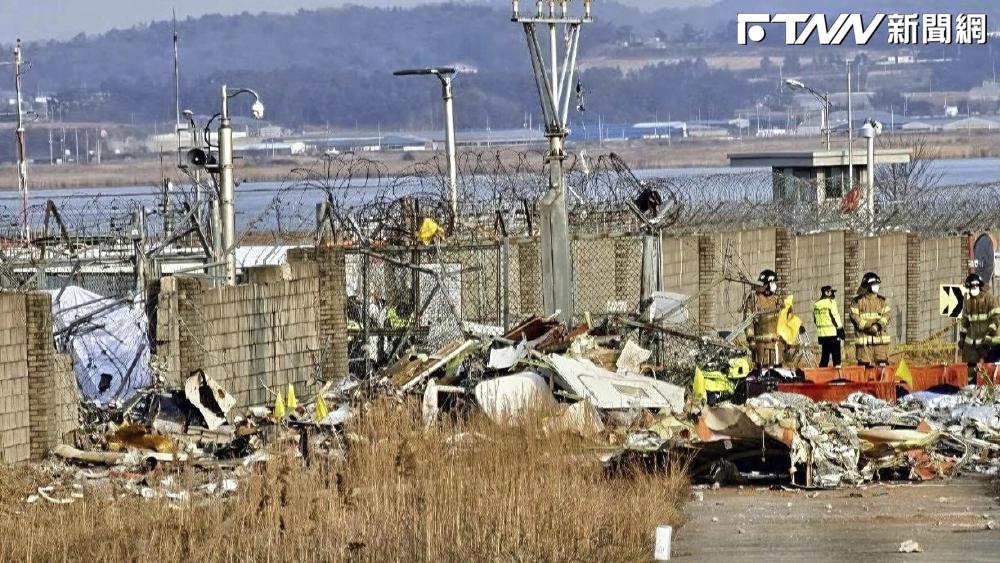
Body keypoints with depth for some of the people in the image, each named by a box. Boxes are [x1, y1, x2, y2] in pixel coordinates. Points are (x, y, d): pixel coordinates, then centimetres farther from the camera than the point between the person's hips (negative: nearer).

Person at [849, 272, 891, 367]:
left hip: (880, 338, 3)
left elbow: (887, 315, 5)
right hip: (864, 337, -3)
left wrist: (878, 325, -14)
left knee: (882, 365, -1)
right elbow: (854, 317, -4)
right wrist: (868, 327, -15)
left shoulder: (882, 301, 15)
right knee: (865, 365, -5)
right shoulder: (857, 301, 4)